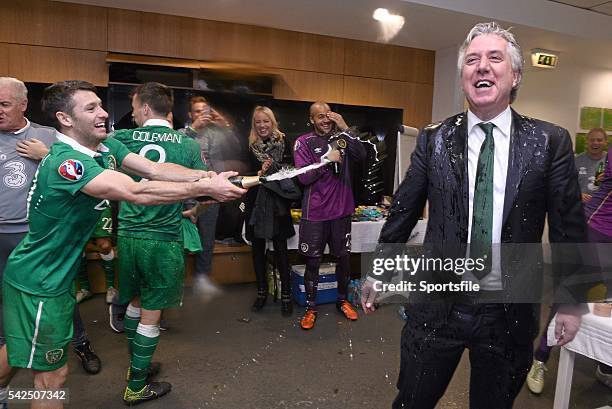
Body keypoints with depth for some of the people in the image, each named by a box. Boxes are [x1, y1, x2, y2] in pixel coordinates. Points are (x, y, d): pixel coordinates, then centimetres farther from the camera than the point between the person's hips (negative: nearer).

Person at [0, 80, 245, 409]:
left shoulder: (106, 147, -2)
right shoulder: (66, 161, -29)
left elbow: (153, 169, -10)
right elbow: (137, 192, -38)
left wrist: (205, 175, -23)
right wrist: (205, 188, -35)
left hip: (55, 274, 9)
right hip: (39, 283, -9)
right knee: (52, 374, 7)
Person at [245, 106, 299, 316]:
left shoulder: (282, 143, 0)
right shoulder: (251, 147, 4)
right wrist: (259, 173, -20)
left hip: (277, 204, -2)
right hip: (256, 203, 2)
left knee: (280, 249, 0)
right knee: (258, 248, 9)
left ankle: (286, 293, 11)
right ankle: (261, 291, 24)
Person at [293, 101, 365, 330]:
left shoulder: (342, 138, 4)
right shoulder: (304, 142, -4)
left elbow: (361, 156, -12)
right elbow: (304, 177, -11)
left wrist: (346, 129, -16)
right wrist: (327, 159, -18)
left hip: (341, 210, 3)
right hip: (315, 213, -3)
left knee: (344, 257, 14)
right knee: (312, 261, 4)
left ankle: (343, 300, 33)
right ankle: (311, 307, 20)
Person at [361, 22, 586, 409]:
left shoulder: (550, 141, -3)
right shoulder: (433, 140, -2)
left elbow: (568, 224, 2)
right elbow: (403, 211, 3)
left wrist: (571, 299, 7)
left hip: (511, 310, 1)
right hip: (437, 304, 0)